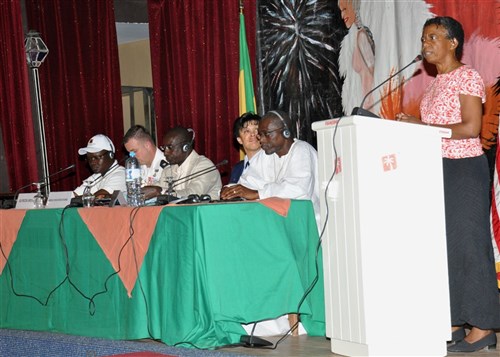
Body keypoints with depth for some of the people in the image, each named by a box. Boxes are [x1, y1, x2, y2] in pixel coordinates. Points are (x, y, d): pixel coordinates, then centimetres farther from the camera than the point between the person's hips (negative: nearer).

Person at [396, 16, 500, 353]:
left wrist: (421, 126, -18)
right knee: (444, 245, 7)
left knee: (468, 245, -8)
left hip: (465, 169, -9)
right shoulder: (436, 83, 18)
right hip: (439, 169, 9)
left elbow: (471, 128, -17)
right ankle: (454, 324, 12)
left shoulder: (467, 78, -7)